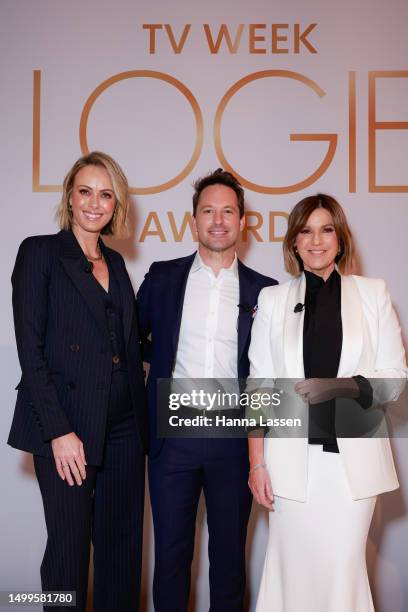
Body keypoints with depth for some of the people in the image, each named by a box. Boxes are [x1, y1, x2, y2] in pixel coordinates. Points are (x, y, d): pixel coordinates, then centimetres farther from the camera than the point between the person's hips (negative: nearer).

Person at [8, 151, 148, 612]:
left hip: (124, 427, 5)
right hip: (68, 427, -5)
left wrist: (143, 422, 6)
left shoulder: (115, 263, 15)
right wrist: (59, 431, -14)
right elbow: (30, 348, -9)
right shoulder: (40, 252, -2)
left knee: (122, 545, 11)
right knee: (69, 545, 4)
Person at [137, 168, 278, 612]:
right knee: (171, 550, 12)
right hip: (173, 435, 0)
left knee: (229, 552, 13)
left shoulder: (264, 291, 2)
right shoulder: (163, 277, 4)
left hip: (233, 438, 0)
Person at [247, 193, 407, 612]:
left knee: (344, 572, 2)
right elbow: (259, 388, 5)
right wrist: (256, 463, 1)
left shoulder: (373, 293, 5)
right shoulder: (273, 299, 7)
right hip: (293, 456, 1)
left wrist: (341, 386, -14)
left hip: (353, 456, 0)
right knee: (295, 570, 6)